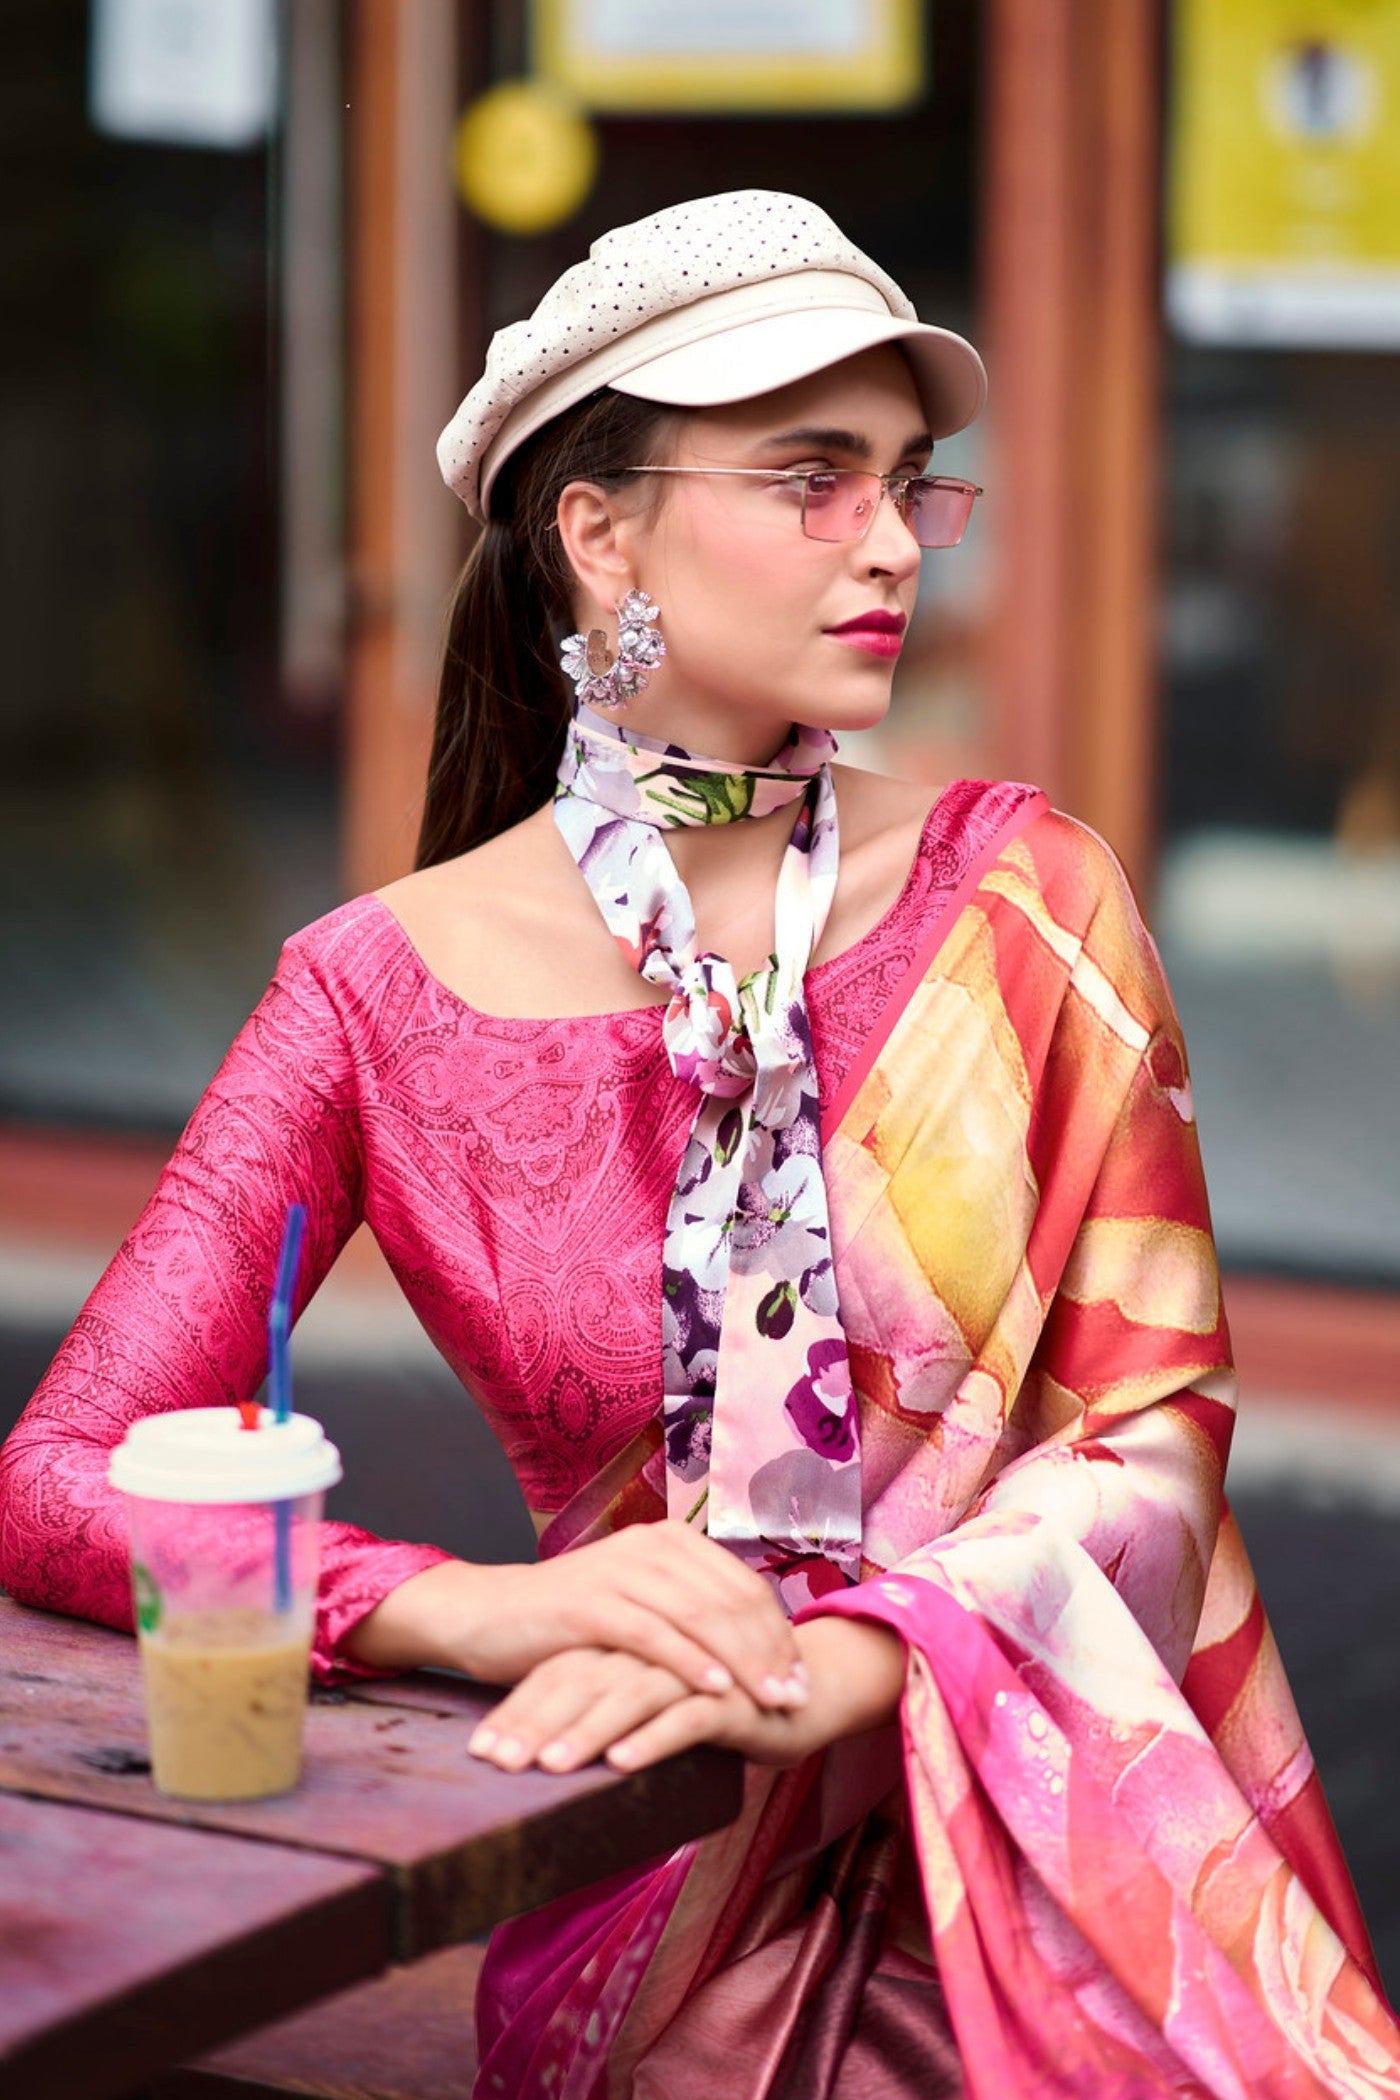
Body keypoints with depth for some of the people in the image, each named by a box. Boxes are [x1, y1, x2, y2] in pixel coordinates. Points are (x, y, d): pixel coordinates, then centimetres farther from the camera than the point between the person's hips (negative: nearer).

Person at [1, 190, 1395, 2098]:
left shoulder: (1025, 898, 2)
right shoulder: (382, 996, -1)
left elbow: (1157, 1434, -2)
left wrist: (830, 1672, -21)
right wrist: (482, 1610, -23)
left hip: (1081, 1848, 1)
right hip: (675, 1917, -1)